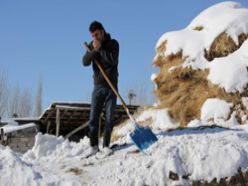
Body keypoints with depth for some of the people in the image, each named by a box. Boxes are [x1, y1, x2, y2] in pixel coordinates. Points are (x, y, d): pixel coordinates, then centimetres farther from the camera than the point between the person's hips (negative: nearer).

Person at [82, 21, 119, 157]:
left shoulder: (113, 43, -4)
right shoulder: (92, 45, 5)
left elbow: (113, 60, -20)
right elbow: (85, 62, -7)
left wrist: (100, 49, -19)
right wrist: (94, 51, -22)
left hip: (111, 87, -2)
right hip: (98, 86, 3)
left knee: (109, 118, 0)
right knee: (93, 118, -2)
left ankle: (106, 145, 11)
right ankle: (93, 146, 7)